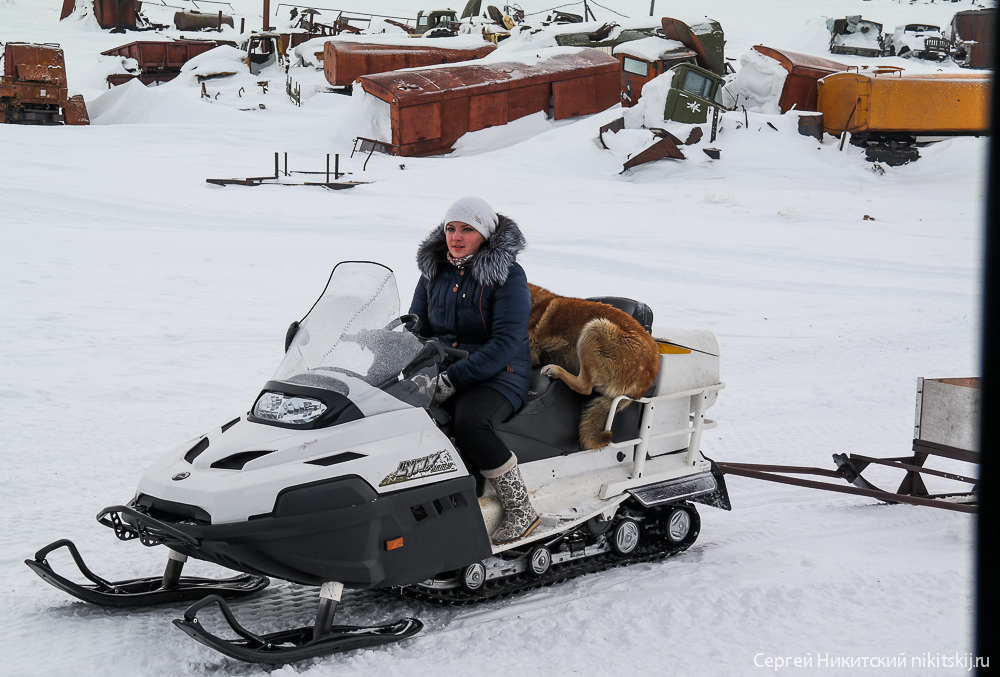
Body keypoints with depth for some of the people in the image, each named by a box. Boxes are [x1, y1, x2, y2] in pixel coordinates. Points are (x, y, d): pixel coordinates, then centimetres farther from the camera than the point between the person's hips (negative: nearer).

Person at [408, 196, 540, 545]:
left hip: (498, 374, -6)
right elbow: (416, 327, 16)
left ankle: (521, 510, -23)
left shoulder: (507, 275, -8)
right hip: (440, 371, 6)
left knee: (469, 423, -36)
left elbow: (506, 343, -18)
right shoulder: (434, 272, 10)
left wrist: (453, 379, -26)